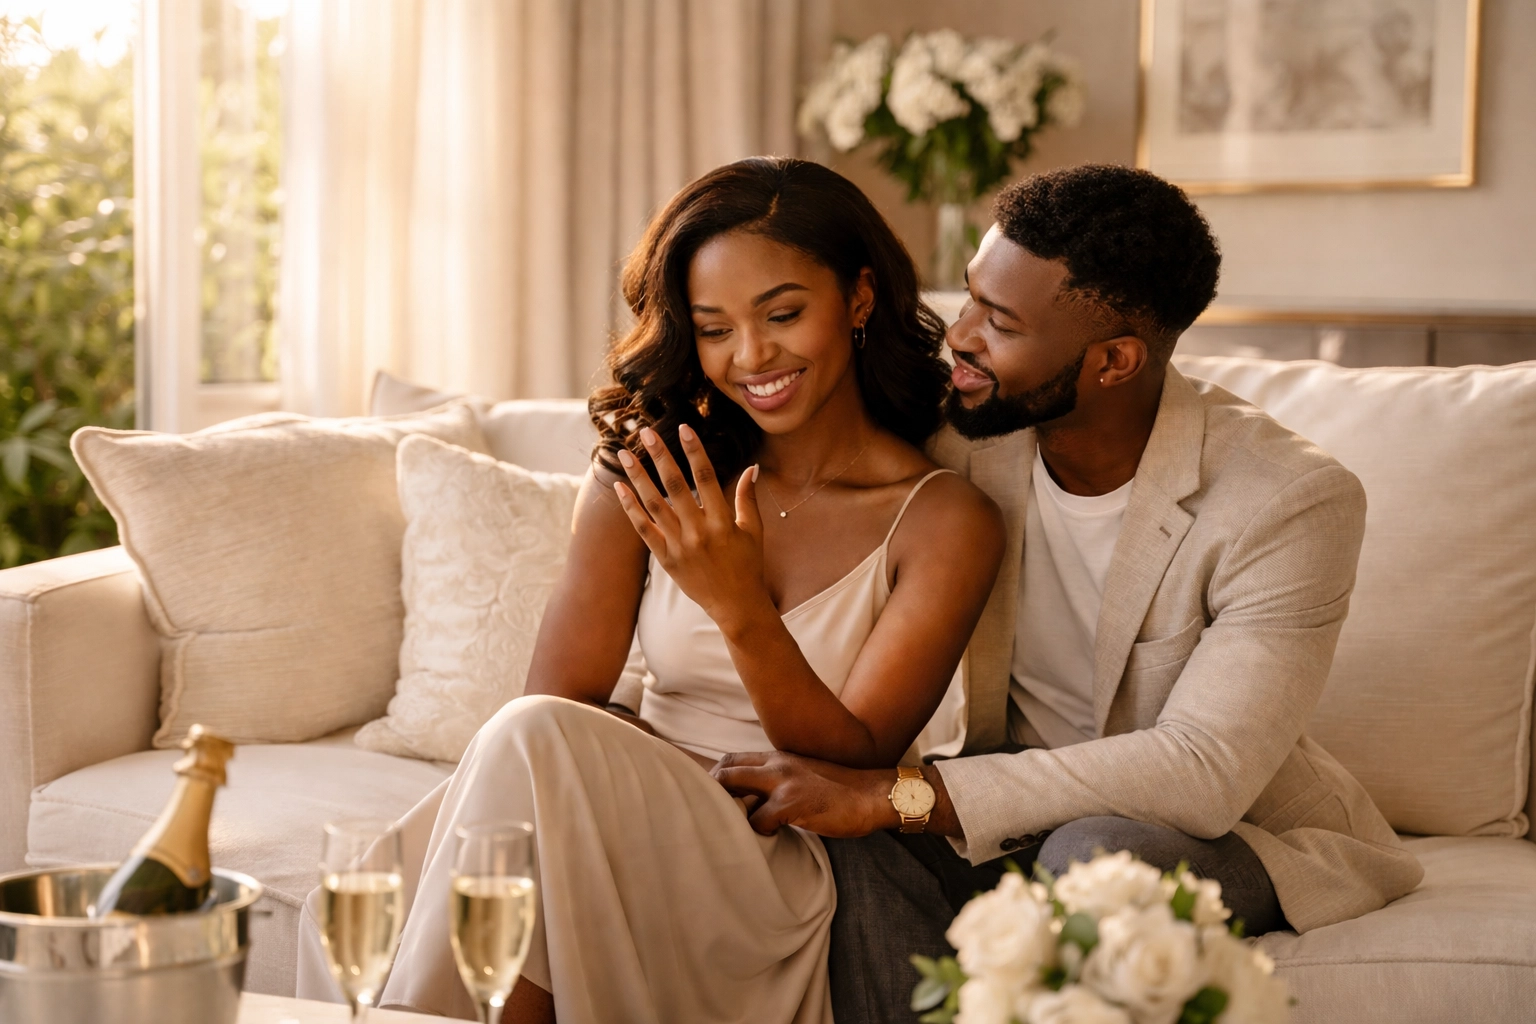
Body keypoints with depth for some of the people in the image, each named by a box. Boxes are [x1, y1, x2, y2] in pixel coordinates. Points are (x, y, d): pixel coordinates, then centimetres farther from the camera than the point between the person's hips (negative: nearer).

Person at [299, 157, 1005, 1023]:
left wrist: (738, 604, -24)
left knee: (532, 744, -30)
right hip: (638, 822, 3)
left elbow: (857, 767, -8)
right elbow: (560, 696, 2)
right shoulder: (647, 480, 7)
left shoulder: (946, 522, -3)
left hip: (782, 878, -3)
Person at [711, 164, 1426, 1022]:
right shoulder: (957, 430, -7)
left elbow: (1204, 768, -32)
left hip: (1231, 833, -3)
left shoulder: (1294, 502, -22)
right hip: (1022, 812, 4)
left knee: (1100, 852, -37)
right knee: (848, 841, -28)